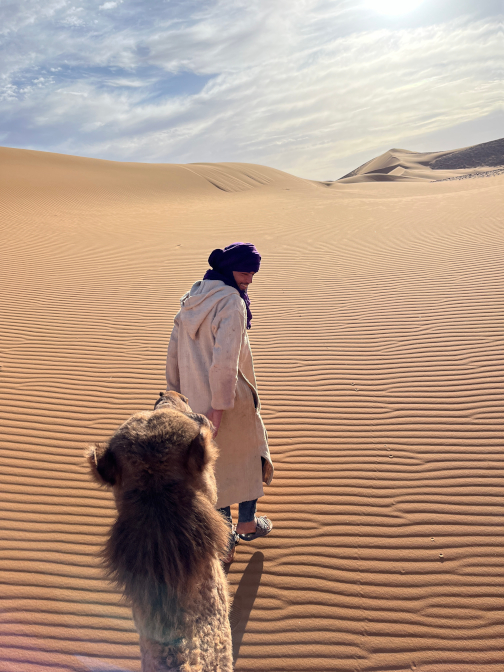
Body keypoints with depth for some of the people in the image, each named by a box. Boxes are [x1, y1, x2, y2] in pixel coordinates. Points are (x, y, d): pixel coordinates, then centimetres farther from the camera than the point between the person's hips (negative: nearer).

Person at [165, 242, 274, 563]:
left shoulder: (193, 298, 3)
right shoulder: (232, 302, -21)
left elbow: (174, 350, 8)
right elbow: (225, 359, -29)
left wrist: (177, 392, 15)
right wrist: (220, 404, -21)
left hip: (196, 401, 6)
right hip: (230, 400, -6)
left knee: (215, 464, 20)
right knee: (248, 455, 20)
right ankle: (247, 524, 39)